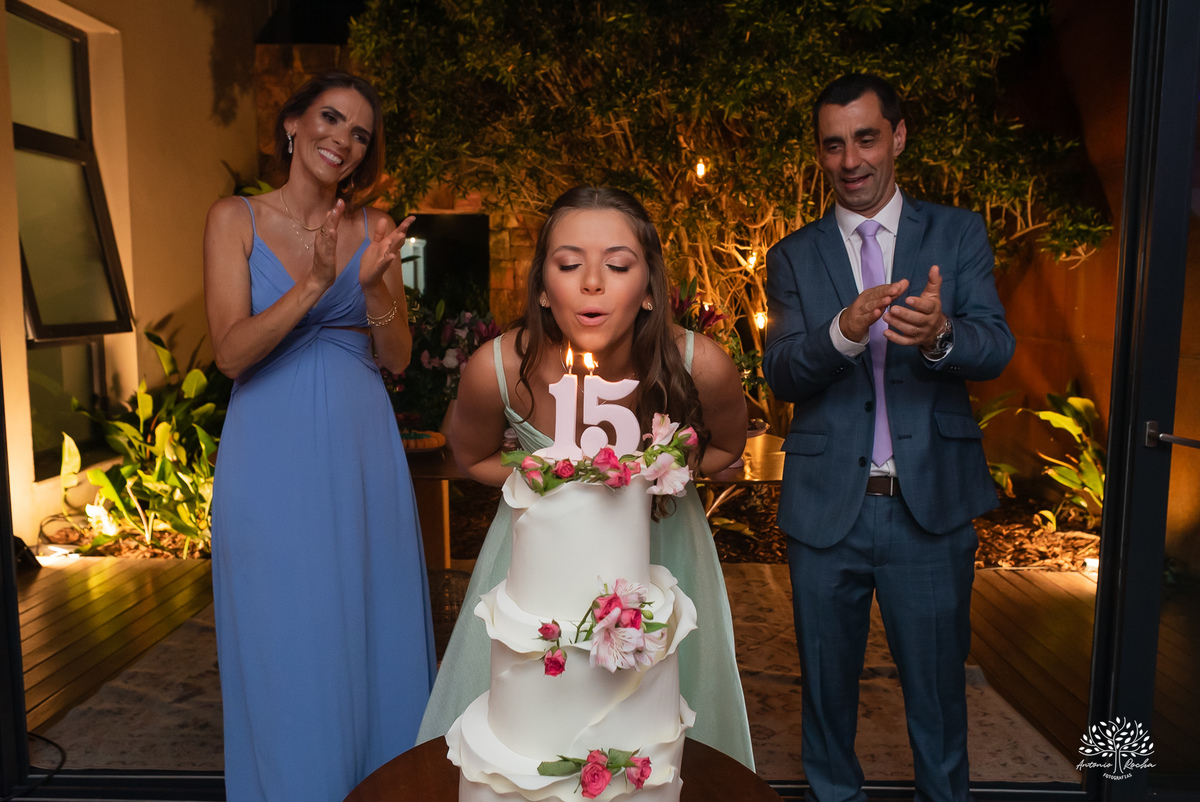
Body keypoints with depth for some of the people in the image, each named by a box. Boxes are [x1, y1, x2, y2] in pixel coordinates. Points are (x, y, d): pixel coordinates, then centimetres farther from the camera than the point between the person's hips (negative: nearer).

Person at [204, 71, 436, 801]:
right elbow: (232, 353, -11)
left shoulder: (373, 230, 5)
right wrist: (314, 284, -24)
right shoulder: (235, 219, -1)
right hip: (272, 456, -2)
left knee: (371, 636, 11)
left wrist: (375, 287, -17)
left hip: (362, 453, 2)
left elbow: (398, 358, 2)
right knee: (288, 645, 7)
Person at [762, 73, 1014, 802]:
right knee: (827, 687, 17)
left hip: (932, 504, -1)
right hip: (827, 508, 1)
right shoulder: (794, 256, 5)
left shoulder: (959, 234, 4)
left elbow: (997, 348, -9)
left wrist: (940, 334, -32)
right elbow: (781, 374, -7)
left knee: (938, 689, 13)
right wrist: (843, 331, -28)